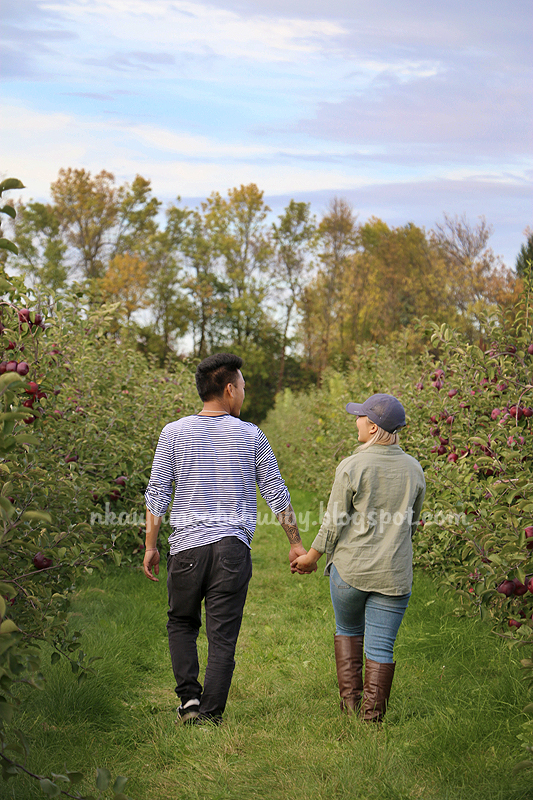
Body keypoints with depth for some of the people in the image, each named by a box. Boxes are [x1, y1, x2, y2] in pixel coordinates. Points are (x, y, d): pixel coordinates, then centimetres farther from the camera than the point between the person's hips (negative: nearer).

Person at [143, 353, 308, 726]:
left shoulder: (174, 433, 1)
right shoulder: (251, 436, 2)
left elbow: (157, 495, 1)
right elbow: (276, 494, 6)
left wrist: (151, 546, 9)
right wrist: (296, 542, 16)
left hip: (187, 546, 1)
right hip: (233, 546, 0)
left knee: (182, 623, 18)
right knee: (223, 635, 5)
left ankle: (189, 697, 4)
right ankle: (211, 712, 5)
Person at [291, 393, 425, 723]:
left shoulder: (352, 467, -12)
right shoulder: (414, 469, 2)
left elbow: (334, 523, -8)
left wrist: (311, 557, 7)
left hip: (350, 568, -2)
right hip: (394, 573, 2)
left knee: (348, 630, 21)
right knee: (380, 646, 6)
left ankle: (350, 702, 18)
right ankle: (372, 715, 6)